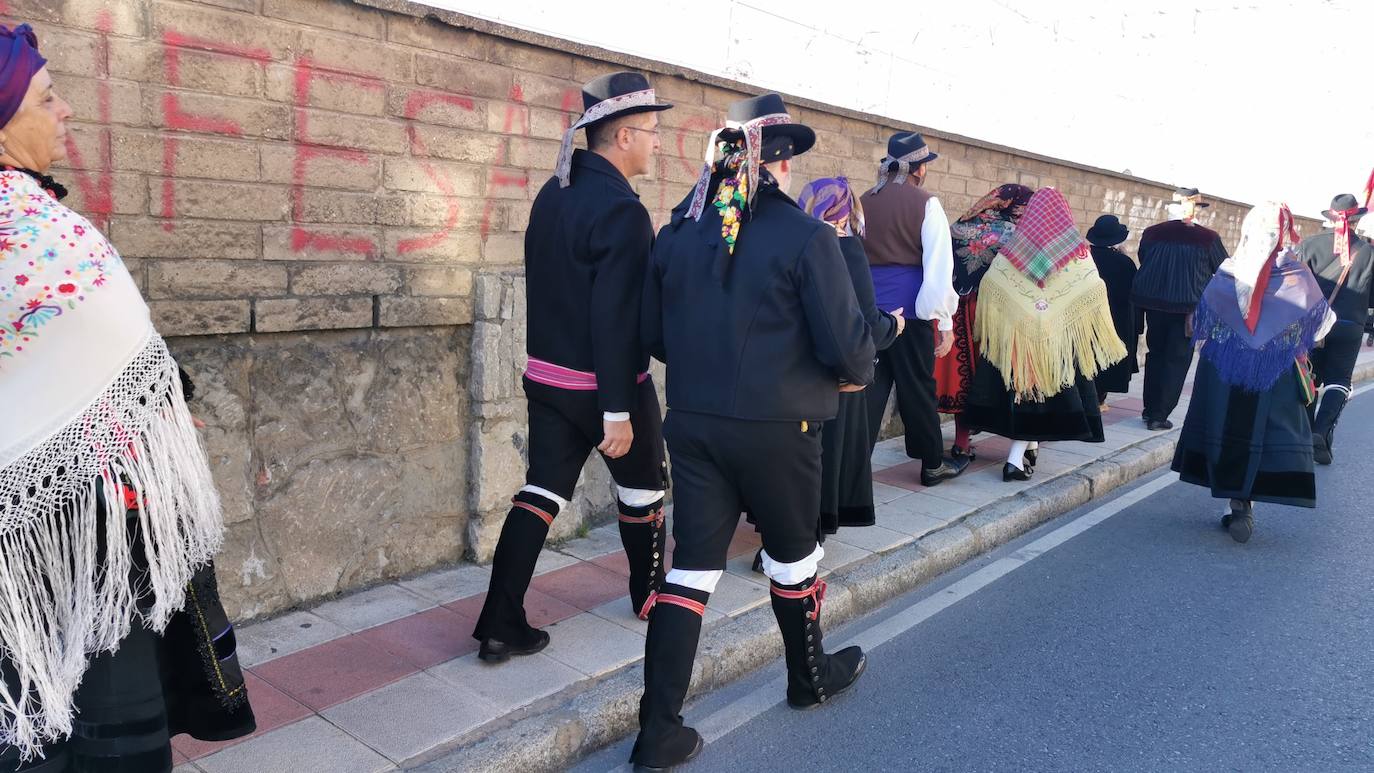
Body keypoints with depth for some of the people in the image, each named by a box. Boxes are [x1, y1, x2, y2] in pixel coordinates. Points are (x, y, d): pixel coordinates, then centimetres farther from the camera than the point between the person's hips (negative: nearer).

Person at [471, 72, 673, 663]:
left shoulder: (552, 194, 7)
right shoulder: (622, 211, -20)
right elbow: (615, 317, -24)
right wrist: (618, 410, -22)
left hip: (547, 375, 7)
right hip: (605, 384, -7)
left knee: (541, 493, 9)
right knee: (642, 487, 15)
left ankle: (501, 625, 8)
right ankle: (650, 597, 34)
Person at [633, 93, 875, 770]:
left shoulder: (678, 232, 2)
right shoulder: (805, 236, -13)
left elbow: (653, 335, 8)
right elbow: (845, 341, -14)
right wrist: (857, 374, 8)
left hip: (692, 425, 4)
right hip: (776, 428, -3)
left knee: (693, 566, 9)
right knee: (792, 553, 19)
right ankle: (809, 678, 42)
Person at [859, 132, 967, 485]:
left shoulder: (864, 202, 9)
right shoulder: (925, 203, -6)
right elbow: (938, 266, -10)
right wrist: (945, 321, -7)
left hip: (868, 308, 4)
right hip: (909, 307, -4)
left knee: (868, 387, 8)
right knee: (918, 388, 7)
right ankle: (933, 465, 21)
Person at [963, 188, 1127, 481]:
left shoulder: (1012, 248, 1)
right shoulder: (1077, 252, -2)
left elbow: (988, 290, 0)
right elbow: (1093, 297, -4)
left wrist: (982, 330, 10)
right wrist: (1104, 336, 6)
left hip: (1012, 332, 2)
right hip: (1058, 336, -2)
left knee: (1019, 388, 14)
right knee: (1041, 394, 2)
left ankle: (1024, 450, 26)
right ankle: (1016, 458, -9)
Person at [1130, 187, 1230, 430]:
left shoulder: (1151, 233, -3)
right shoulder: (1208, 238, -10)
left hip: (1153, 303, 3)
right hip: (1188, 307, -3)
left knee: (1155, 355, 18)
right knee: (1177, 360, 6)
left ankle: (1149, 409, 26)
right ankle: (1159, 416, 4)